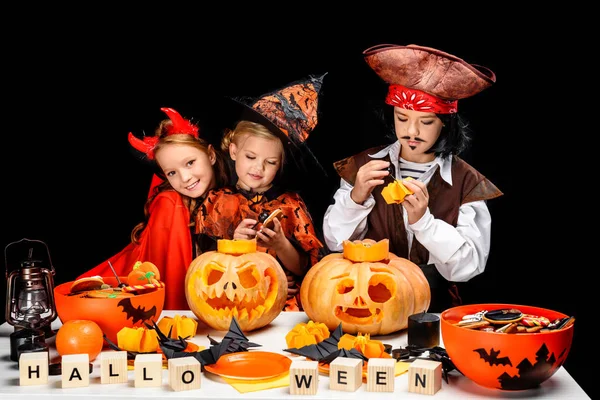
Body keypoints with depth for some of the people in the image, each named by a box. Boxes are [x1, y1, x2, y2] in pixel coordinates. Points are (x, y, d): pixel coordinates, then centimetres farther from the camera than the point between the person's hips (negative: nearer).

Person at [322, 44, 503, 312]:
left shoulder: (466, 183, -3)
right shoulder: (364, 166, 1)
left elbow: (468, 267, -10)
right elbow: (335, 243, 0)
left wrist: (422, 220, -24)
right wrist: (355, 197, -18)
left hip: (434, 309, -1)